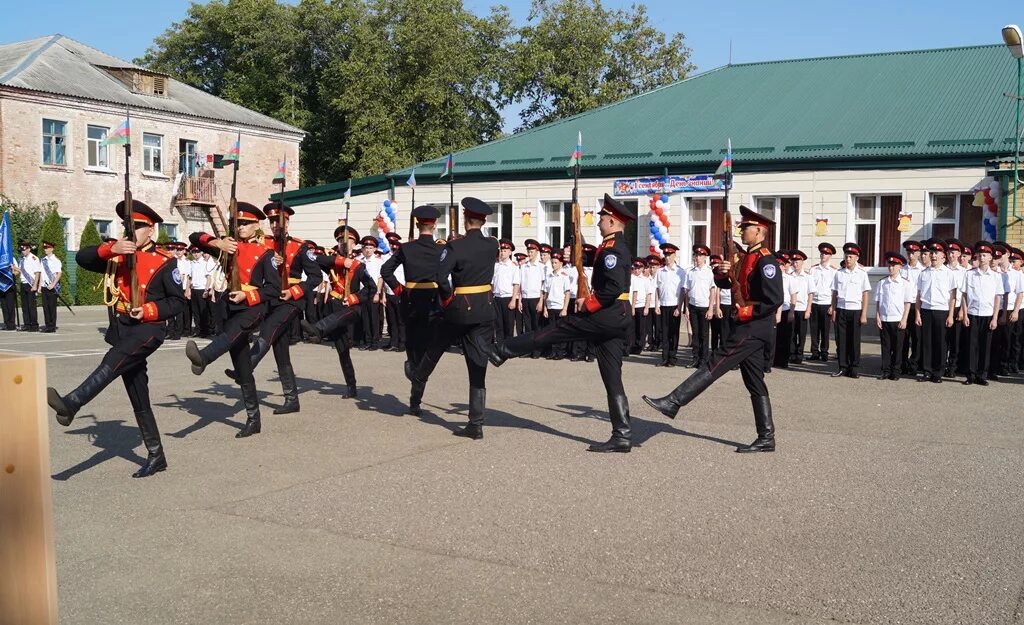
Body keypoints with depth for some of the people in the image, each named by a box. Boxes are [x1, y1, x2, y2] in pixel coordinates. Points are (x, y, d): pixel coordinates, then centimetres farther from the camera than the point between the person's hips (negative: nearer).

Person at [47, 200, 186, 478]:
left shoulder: (164, 262, -4)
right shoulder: (118, 257, 11)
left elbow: (178, 301, -2)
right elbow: (82, 258, 0)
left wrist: (149, 310, -18)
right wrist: (110, 248, -16)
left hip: (149, 329, -6)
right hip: (122, 329, 6)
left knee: (112, 362, -33)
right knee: (138, 399, 8)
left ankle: (70, 404, -50)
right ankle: (155, 456, 15)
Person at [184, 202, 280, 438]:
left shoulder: (265, 253, -3)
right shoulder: (230, 246, 10)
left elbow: (274, 289, -7)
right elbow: (195, 238, 5)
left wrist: (246, 295, -19)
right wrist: (218, 243, -13)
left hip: (253, 308, -5)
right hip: (232, 308, 5)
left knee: (230, 331, -40)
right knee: (242, 371, 7)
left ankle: (202, 358, -68)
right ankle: (253, 419, 14)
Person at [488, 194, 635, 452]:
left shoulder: (612, 249, -14)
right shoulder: (620, 247, 18)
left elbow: (614, 286, -26)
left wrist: (589, 305, -14)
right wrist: (590, 300, 11)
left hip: (606, 315, -10)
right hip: (618, 318, 10)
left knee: (555, 330, 4)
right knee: (612, 379, 7)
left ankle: (502, 351, 17)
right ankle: (622, 436, 6)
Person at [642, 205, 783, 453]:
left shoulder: (766, 261, -13)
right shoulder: (747, 258, 17)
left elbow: (774, 300, -21)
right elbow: (723, 283, 19)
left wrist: (746, 312, -14)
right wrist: (721, 273, -3)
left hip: (754, 327, -10)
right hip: (749, 327, 10)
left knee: (714, 365, -11)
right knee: (755, 383, 10)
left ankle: (673, 403, -12)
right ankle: (766, 438, 13)